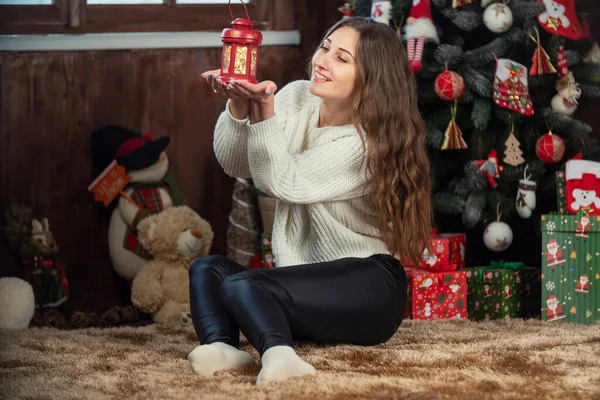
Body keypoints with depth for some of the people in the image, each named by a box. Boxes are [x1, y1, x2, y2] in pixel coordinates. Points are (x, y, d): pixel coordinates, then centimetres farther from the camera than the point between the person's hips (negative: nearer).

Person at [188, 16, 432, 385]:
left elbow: (284, 183, -21)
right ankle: (221, 346, -42)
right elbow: (236, 165, 1)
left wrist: (265, 111, -33)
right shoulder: (297, 99, 5)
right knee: (208, 269, -13)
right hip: (311, 285, 8)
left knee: (242, 285, -28)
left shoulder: (369, 143, -15)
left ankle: (277, 352, -55)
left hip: (368, 289, -8)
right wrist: (238, 107, -18)